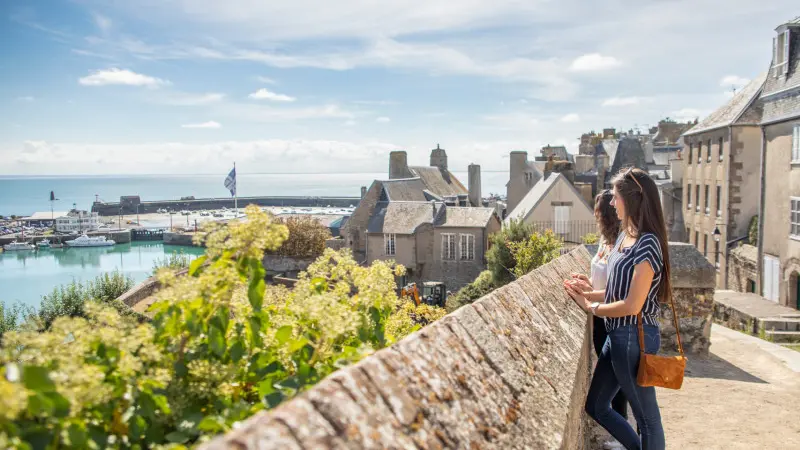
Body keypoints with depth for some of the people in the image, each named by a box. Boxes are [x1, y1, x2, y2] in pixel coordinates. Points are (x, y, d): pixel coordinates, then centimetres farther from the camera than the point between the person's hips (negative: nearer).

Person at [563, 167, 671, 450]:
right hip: (617, 336, 10)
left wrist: (591, 308, -10)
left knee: (646, 416, 8)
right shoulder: (624, 237, 9)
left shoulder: (647, 244, -19)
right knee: (596, 405, 18)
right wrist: (586, 293, 2)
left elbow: (632, 305, -22)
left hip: (635, 338, -10)